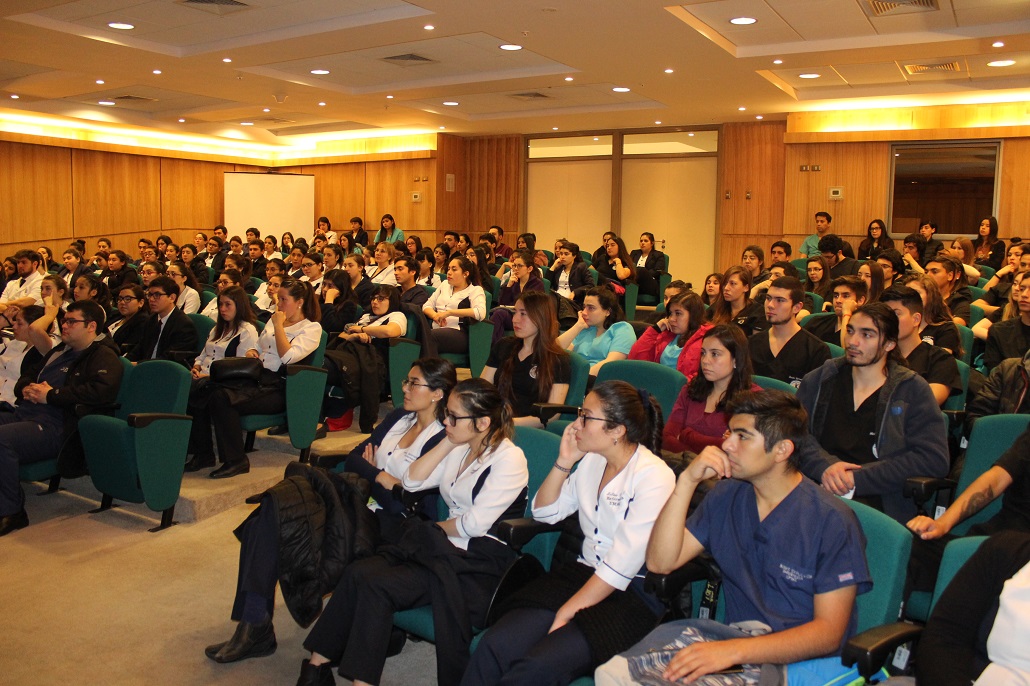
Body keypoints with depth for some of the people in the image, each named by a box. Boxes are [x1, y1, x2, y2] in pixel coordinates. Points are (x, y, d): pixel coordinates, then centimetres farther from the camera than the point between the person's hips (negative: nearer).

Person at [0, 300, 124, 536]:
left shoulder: (104, 357, 1)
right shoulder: (58, 352, 29)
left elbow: (101, 391, -19)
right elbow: (25, 378, 37)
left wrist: (51, 395, -12)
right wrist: (26, 389, 9)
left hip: (54, 428, -9)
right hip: (22, 415, 9)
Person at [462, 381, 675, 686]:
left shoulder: (654, 477, -14)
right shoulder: (591, 461, 9)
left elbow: (622, 567, -18)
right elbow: (544, 512, 15)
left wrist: (567, 612, -18)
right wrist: (564, 462, 1)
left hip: (633, 595, -6)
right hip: (584, 574, 6)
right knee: (495, 644, -19)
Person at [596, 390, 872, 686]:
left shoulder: (832, 522, -10)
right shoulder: (727, 496, 5)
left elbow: (829, 632, -13)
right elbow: (660, 562, -1)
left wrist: (733, 650, -24)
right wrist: (687, 481, -10)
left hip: (800, 661, -4)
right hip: (735, 638, 5)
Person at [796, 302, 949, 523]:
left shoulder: (913, 390, 8)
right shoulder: (821, 379, 16)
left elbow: (934, 459, -4)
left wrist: (858, 478, -11)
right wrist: (824, 465, -15)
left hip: (876, 501, -2)